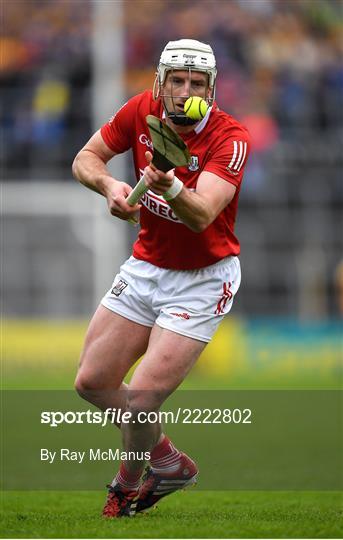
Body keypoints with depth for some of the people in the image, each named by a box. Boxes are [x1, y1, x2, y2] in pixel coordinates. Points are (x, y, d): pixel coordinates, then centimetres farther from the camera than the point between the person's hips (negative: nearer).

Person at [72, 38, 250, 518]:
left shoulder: (230, 138, -22)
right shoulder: (143, 110, -8)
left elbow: (202, 215, -35)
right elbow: (86, 158, 1)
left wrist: (171, 188, -56)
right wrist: (109, 185, -21)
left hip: (201, 281, -6)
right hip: (145, 267, 6)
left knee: (140, 401, -13)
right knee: (92, 383, 4)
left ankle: (129, 487, 17)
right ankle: (168, 461, 26)